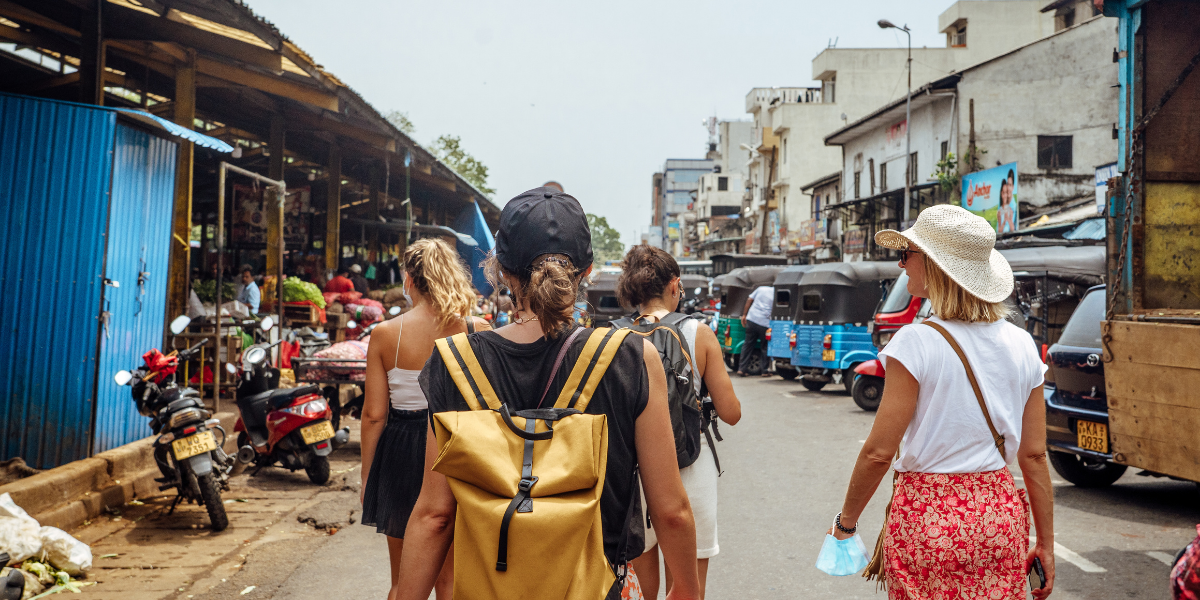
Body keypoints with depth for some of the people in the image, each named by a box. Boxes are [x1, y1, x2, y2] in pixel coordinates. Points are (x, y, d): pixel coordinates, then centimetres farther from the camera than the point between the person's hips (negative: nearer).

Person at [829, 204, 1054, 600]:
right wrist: (1046, 543, 11)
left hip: (926, 516, -4)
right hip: (1000, 514, 5)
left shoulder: (916, 342, -15)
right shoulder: (1021, 345, 1)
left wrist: (846, 521, -2)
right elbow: (1034, 454, 4)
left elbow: (879, 452, -15)